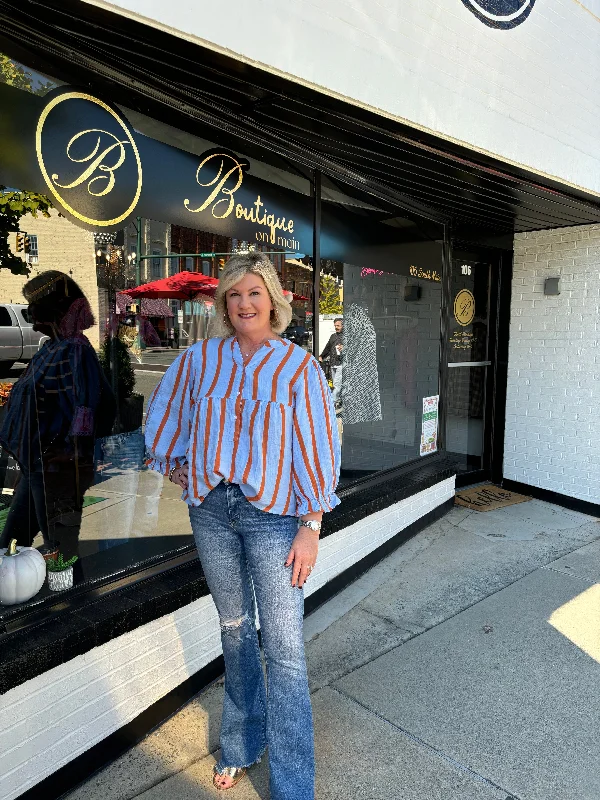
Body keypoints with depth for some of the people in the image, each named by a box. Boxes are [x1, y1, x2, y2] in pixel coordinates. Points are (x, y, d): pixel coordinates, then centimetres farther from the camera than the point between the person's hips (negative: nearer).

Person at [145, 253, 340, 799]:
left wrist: (311, 527, -11)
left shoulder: (299, 366, -4)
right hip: (211, 509, 3)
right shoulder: (199, 358, 4)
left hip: (273, 513, -3)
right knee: (235, 629, 19)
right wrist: (176, 468, 14)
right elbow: (164, 416, 17)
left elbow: (317, 448, -7)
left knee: (284, 650, -1)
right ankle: (241, 745, 42)